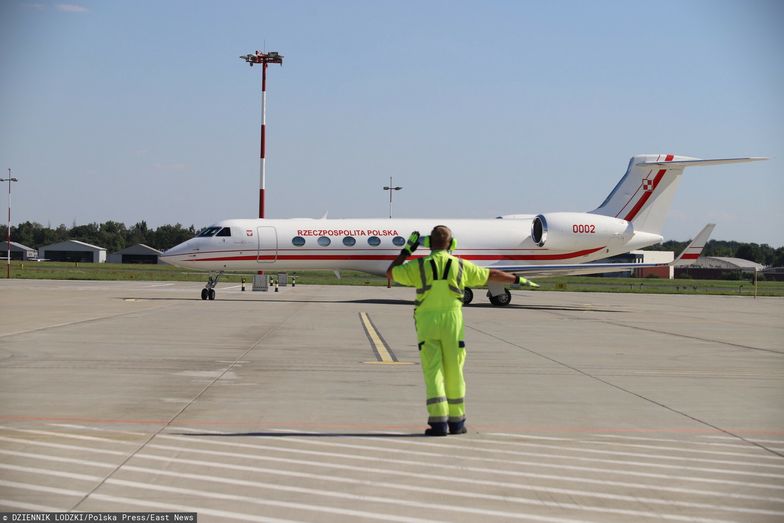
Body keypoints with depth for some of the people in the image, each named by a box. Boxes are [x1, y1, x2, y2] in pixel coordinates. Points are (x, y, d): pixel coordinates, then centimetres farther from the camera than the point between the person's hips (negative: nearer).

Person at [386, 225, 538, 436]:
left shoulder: (419, 265, -2)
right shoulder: (460, 266, 3)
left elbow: (390, 273, 12)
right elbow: (492, 275, 13)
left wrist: (407, 249, 18)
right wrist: (518, 280, 27)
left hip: (427, 324, -1)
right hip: (452, 323, 1)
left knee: (433, 373, -2)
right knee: (454, 373, 10)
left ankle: (438, 423, -11)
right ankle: (456, 422, 17)